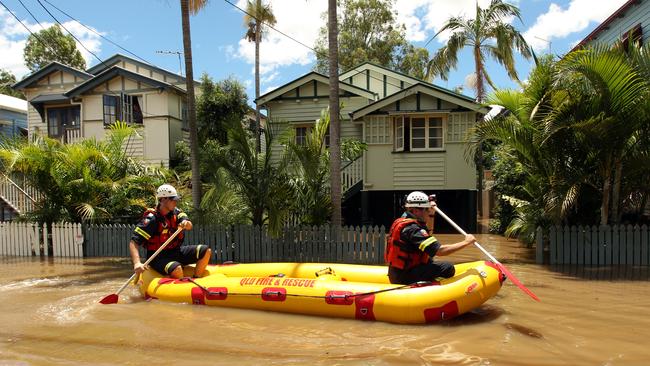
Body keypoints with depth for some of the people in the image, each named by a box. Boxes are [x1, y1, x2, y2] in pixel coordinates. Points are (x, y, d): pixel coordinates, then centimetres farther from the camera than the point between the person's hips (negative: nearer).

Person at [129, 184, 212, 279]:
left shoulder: (176, 212, 2)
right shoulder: (151, 219, -17)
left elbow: (190, 226, -15)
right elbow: (133, 242, -22)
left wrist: (186, 223, -41)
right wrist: (137, 263, -37)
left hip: (176, 251, 7)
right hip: (158, 257, -7)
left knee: (206, 251, -7)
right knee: (177, 269, -36)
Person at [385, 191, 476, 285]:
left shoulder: (402, 221, 10)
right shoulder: (412, 229, -21)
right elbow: (439, 250, -26)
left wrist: (430, 213, 17)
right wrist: (466, 242, -16)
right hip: (405, 278, -10)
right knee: (448, 268, -12)